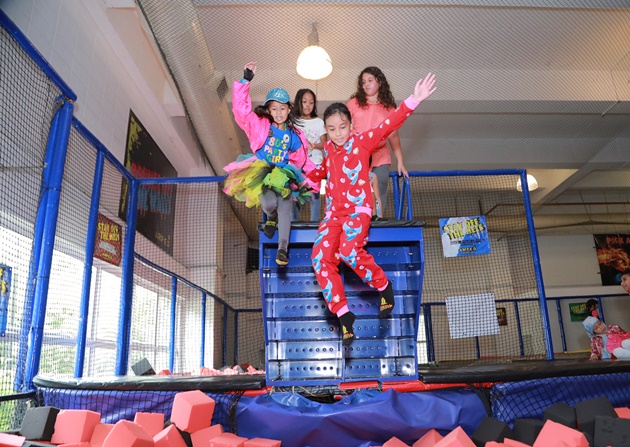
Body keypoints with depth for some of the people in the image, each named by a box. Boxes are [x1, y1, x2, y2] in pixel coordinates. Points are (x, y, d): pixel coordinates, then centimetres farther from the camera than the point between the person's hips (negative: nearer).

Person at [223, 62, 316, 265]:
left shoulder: (294, 135, 11)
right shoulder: (260, 126, 3)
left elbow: (301, 161, 19)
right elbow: (241, 108, -8)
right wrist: (246, 80, -13)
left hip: (284, 176, 3)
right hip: (261, 174, -3)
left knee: (285, 209, -15)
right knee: (269, 203, -28)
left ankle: (282, 248, -6)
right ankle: (271, 219, 10)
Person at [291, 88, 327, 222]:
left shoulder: (319, 122, 6)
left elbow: (324, 144, 3)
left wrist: (312, 145, -14)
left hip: (315, 163, 0)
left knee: (315, 193, 0)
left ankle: (315, 221, 9)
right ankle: (293, 222, 10)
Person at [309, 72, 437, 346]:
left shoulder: (363, 141, 0)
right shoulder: (328, 148, 14)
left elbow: (389, 124, -14)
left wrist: (414, 100, -24)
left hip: (358, 208, -5)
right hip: (334, 212, 5)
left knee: (348, 251, -31)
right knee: (320, 257, -16)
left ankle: (383, 285, -3)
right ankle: (343, 314, -8)